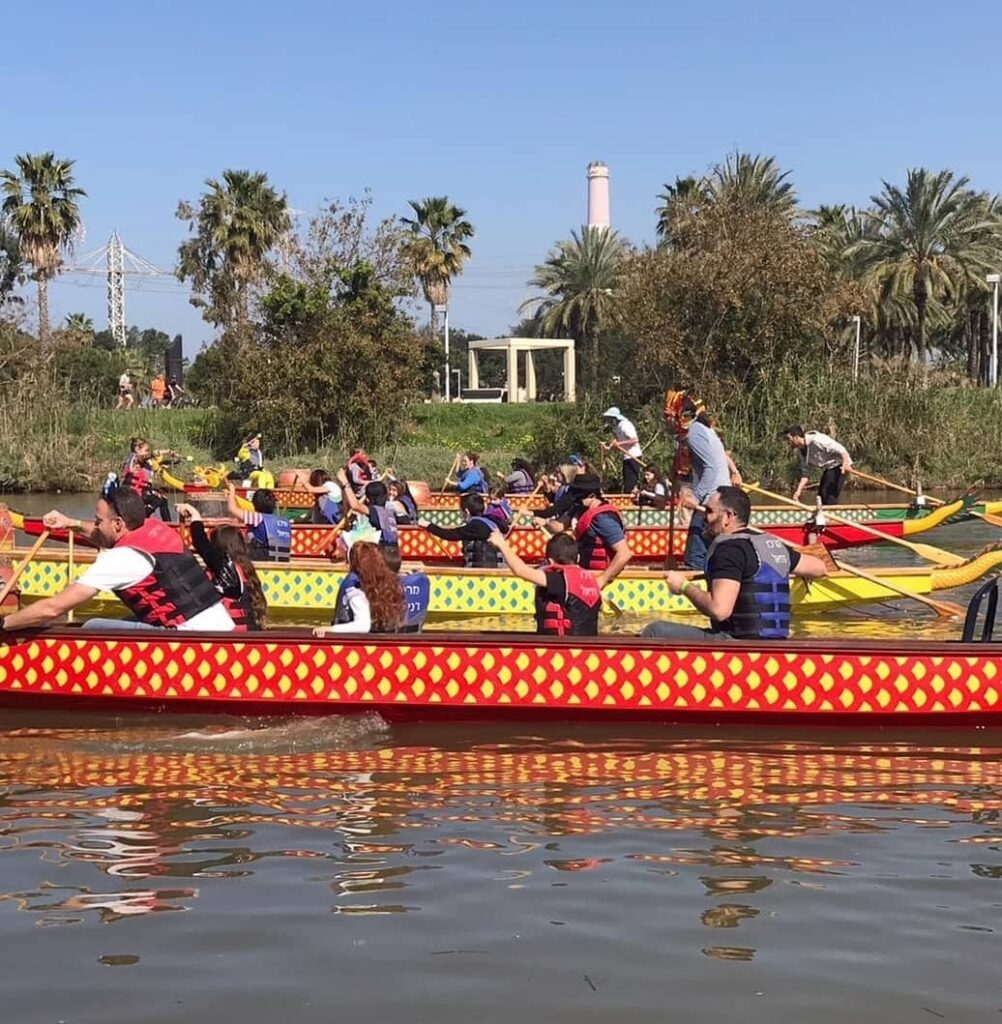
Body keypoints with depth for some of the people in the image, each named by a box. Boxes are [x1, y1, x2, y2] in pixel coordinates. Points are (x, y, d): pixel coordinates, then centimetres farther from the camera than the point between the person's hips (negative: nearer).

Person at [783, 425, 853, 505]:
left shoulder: (815, 440, -25)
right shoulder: (802, 451, 5)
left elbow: (839, 449, -28)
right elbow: (805, 473, 7)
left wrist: (845, 463, -43)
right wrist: (799, 490, -4)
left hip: (839, 465, -10)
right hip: (829, 468, 10)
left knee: (828, 493, -20)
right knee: (821, 495, 9)